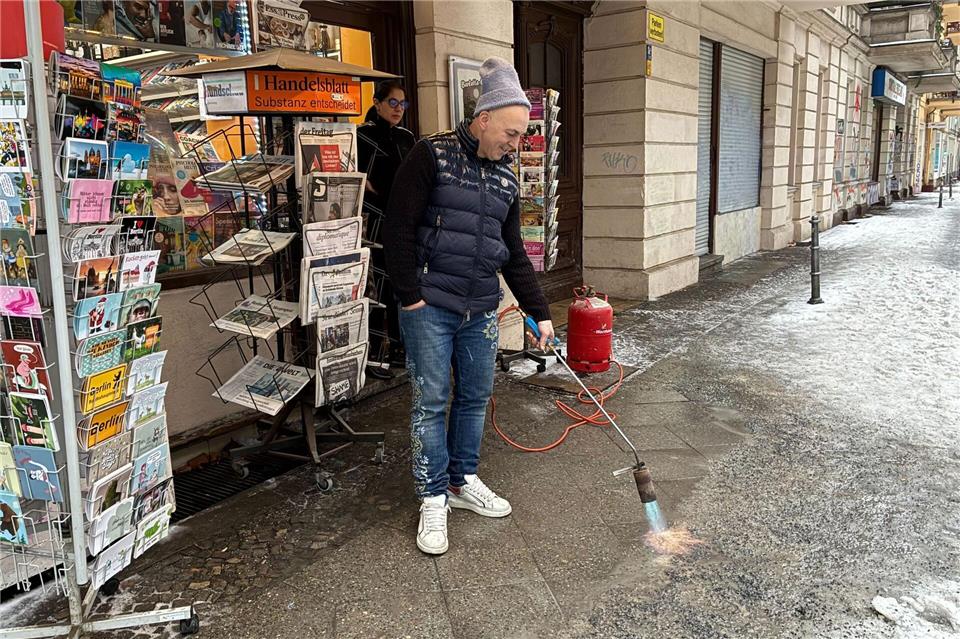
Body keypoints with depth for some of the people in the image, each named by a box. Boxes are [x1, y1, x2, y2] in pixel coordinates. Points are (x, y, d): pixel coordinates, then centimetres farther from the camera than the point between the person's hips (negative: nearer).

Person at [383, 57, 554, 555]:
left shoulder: (505, 178, 12)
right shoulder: (431, 155, -7)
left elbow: (514, 253, 16)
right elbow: (399, 228, -10)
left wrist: (540, 312, 13)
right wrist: (410, 296, -13)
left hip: (481, 310, 6)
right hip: (429, 307, -6)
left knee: (475, 398, 13)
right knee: (431, 402, 1)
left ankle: (463, 482, 31)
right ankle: (433, 499, 16)